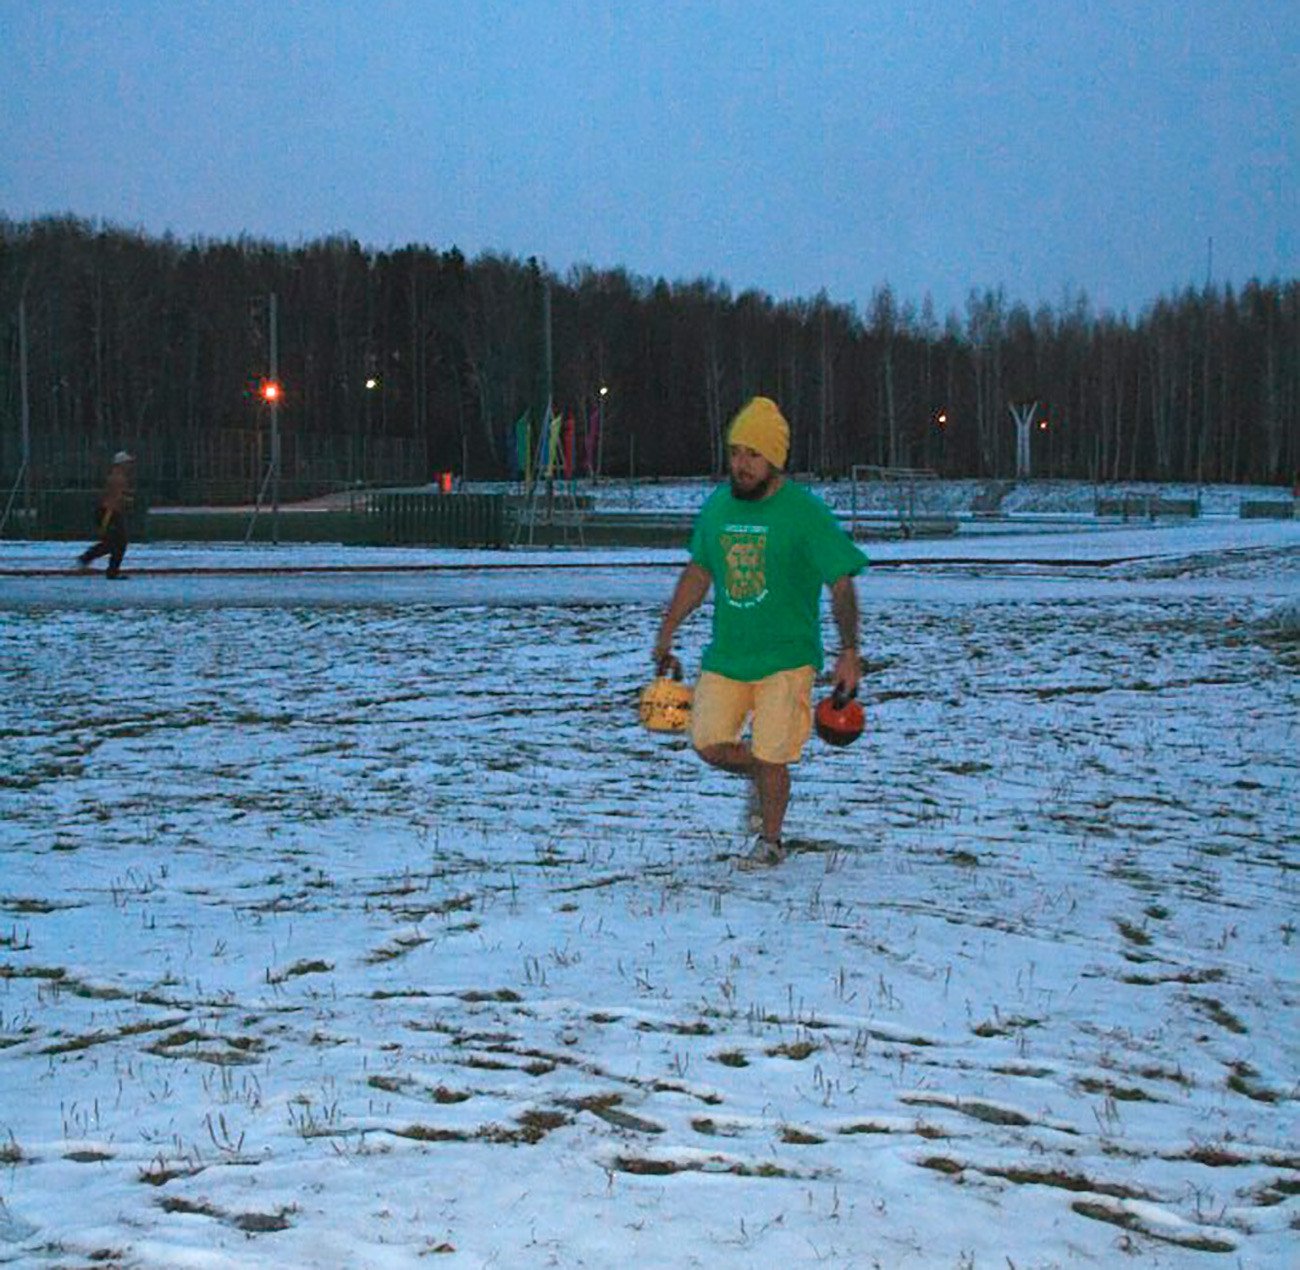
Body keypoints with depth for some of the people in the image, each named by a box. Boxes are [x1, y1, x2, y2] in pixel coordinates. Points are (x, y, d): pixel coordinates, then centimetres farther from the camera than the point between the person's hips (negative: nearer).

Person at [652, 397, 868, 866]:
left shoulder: (805, 512, -10)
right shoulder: (717, 505, 5)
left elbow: (842, 584, -10)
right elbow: (698, 571, 18)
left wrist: (849, 651, -19)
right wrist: (666, 632, 17)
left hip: (786, 656, -5)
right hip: (725, 653, 5)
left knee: (771, 757, -5)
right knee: (709, 744, -2)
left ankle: (770, 840, 18)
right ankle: (760, 775, 30)